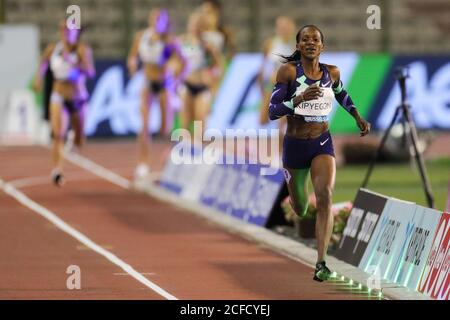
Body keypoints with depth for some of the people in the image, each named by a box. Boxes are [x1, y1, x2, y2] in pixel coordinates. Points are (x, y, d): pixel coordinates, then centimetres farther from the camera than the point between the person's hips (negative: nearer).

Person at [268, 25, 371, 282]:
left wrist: (358, 117, 13)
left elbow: (342, 95, 23)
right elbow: (273, 111, -17)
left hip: (323, 144, 1)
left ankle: (321, 263, -27)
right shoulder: (289, 71, -12)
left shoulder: (332, 73, -1)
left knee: (325, 196, -24)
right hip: (295, 145, -1)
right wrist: (300, 98, -31)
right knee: (300, 209, 15)